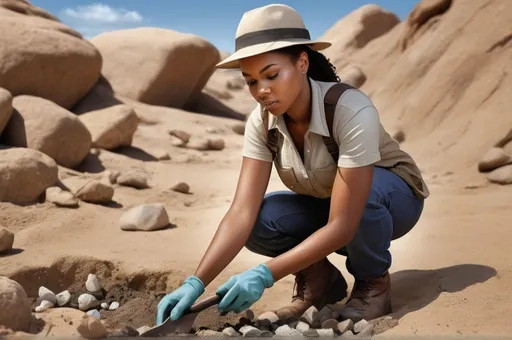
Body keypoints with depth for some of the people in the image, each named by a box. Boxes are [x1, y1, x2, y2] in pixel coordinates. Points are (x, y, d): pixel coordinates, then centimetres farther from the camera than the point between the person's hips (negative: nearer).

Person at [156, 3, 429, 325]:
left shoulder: (352, 111, -35)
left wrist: (265, 274, -44)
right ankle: (318, 277, 2)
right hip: (326, 204, 4)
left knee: (369, 192, -39)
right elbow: (243, 212, -26)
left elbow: (342, 226, -37)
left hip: (394, 194, -3)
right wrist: (197, 282, -38)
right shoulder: (262, 122, -19)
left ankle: (374, 281, -10)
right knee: (258, 220, -25)